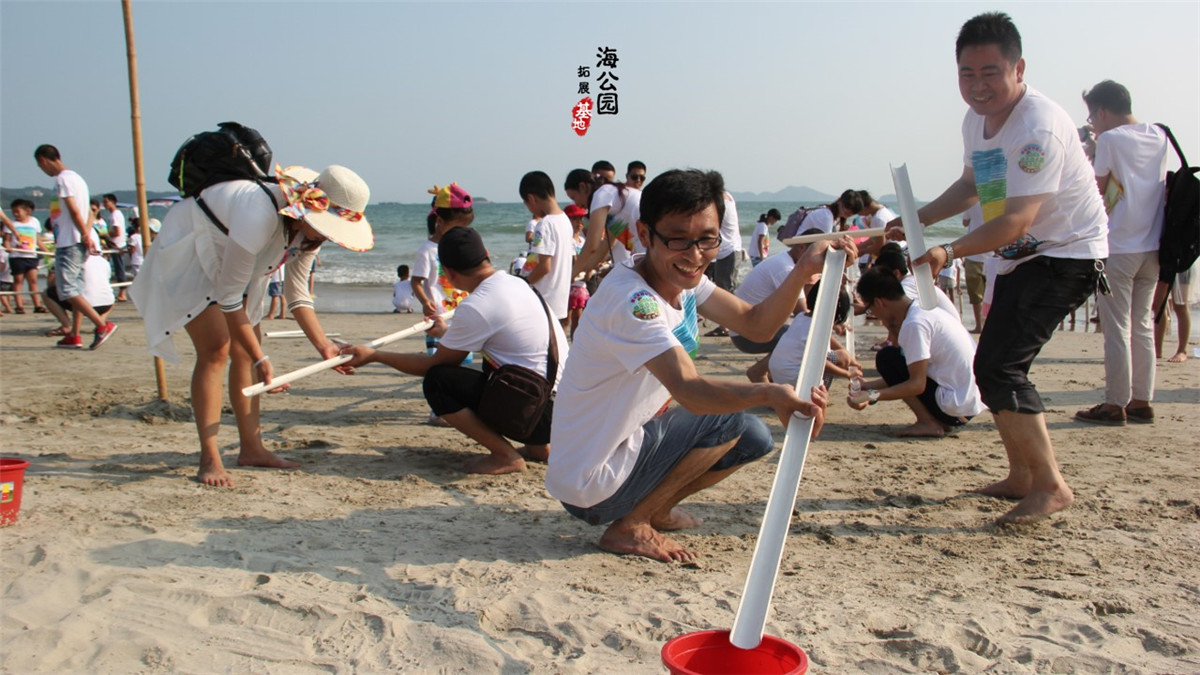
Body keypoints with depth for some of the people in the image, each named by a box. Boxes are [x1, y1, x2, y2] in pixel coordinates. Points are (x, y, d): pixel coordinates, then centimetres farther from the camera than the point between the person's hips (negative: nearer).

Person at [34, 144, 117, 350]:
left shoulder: (62, 179, -10)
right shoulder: (76, 177, 20)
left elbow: (74, 210, -18)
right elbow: (88, 213, 18)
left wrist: (85, 236, -17)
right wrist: (86, 235, 10)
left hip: (68, 243, -10)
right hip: (79, 243, 10)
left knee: (67, 290, -10)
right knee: (76, 289, 10)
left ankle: (103, 325, -17)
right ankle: (74, 336, 14)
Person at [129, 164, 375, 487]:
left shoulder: (309, 231, -15)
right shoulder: (260, 216, -40)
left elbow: (297, 296, -5)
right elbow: (229, 298, -34)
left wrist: (324, 346, -15)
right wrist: (261, 360, -33)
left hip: (228, 263, 8)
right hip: (186, 252, -8)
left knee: (245, 352, 2)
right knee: (215, 351, -17)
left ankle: (251, 448, 9)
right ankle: (209, 460, -13)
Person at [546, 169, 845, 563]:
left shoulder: (682, 277, 0)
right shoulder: (631, 300, -28)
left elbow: (756, 325, -1)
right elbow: (689, 390, -38)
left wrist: (804, 270, -16)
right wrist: (769, 393, -55)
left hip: (628, 441, 9)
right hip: (591, 487, -9)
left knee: (755, 440, 6)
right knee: (729, 418, -16)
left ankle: (654, 508, 17)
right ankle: (628, 527, -6)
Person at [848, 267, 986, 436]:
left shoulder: (914, 323, -19)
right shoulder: (924, 309, 11)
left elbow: (917, 384, -21)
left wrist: (873, 396, -23)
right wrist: (870, 386, 16)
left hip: (956, 406, -10)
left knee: (886, 358, -6)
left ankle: (928, 423, -6)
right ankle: (942, 421, 12)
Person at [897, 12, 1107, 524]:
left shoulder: (1039, 127, -25)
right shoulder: (976, 120, 3)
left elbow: (1017, 219, -31)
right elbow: (973, 185, 20)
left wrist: (950, 251, -41)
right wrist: (916, 220, 10)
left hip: (1067, 253, -10)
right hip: (1021, 256, 10)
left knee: (998, 368, -18)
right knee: (995, 367, 14)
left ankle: (1051, 486, -5)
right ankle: (1020, 477, 30)